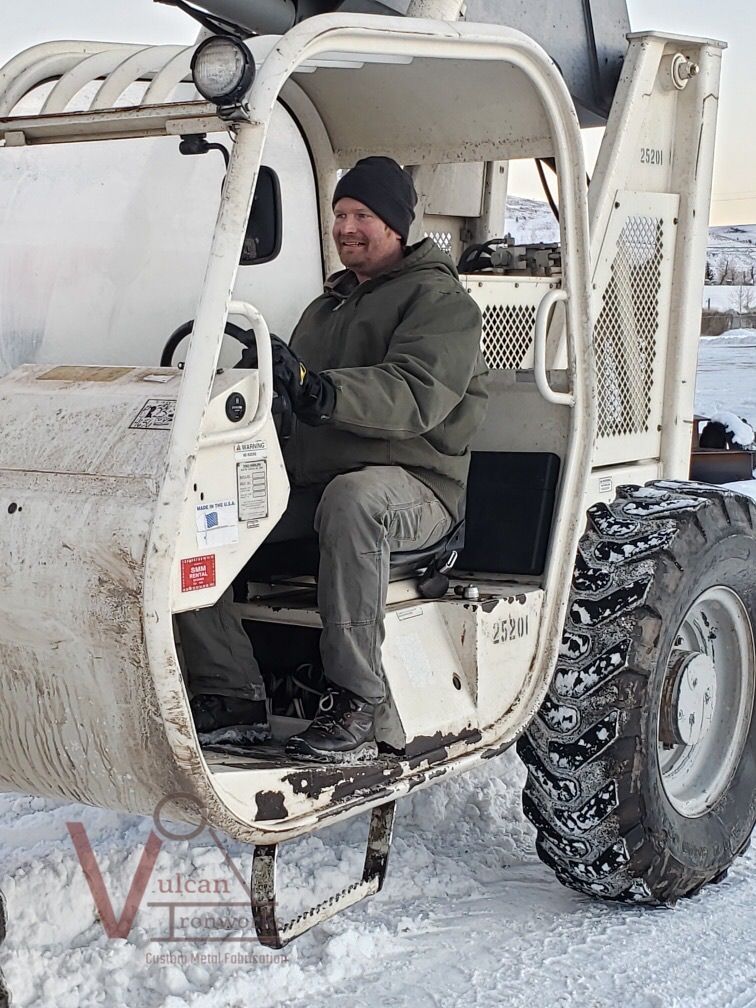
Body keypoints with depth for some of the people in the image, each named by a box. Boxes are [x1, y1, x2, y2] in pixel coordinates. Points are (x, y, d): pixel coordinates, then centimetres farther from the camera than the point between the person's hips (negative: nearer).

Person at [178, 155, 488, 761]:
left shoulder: (441, 300, -1)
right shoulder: (328, 305, 25)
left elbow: (415, 396, -21)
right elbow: (292, 397, 24)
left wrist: (316, 388, -37)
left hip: (412, 483, -7)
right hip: (310, 479, 7)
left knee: (352, 499, -42)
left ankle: (354, 705, -36)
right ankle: (233, 694, -14)